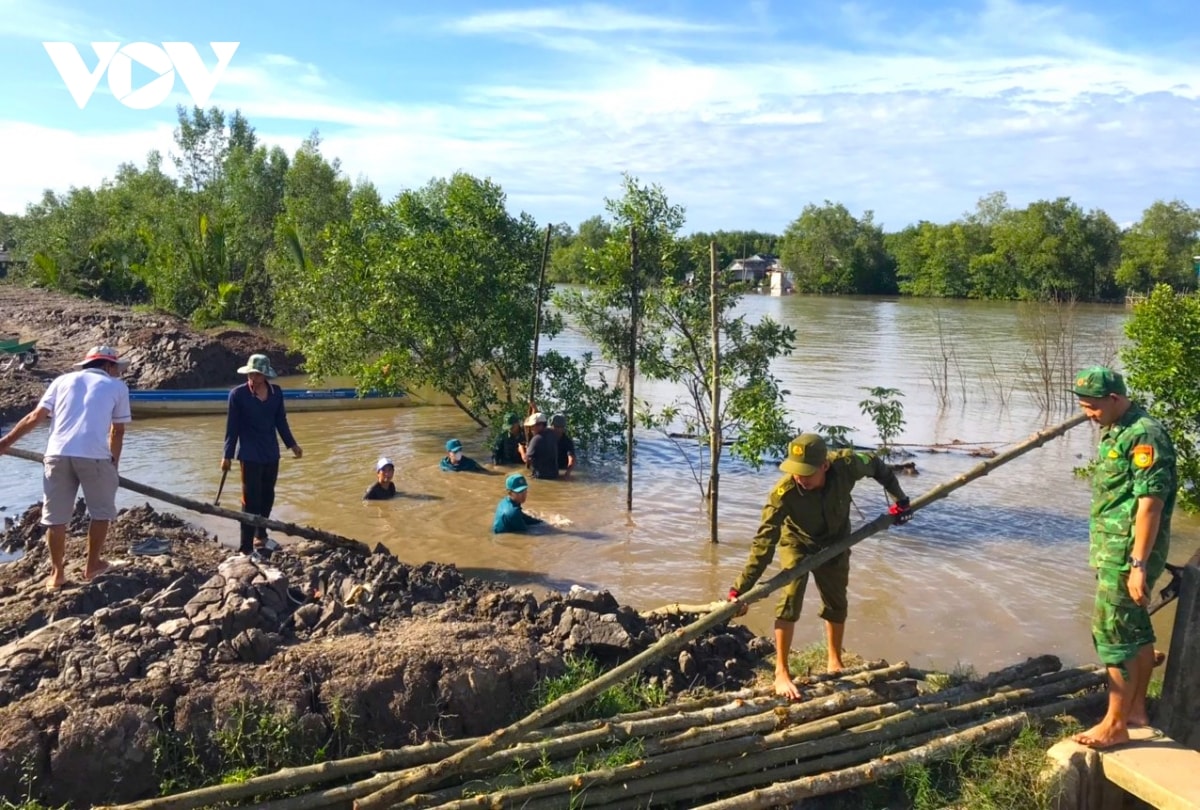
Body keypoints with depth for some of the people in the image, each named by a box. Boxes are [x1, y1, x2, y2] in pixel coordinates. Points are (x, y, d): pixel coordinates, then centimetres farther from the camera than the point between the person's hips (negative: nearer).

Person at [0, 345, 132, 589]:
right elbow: (117, 431, 14)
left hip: (57, 454, 3)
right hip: (94, 456, -3)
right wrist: (114, 463, 26)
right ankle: (92, 566, 26)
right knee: (101, 513, 17)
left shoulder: (63, 380, 21)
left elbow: (35, 417, 13)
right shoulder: (117, 386, 14)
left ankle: (57, 573, 21)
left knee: (56, 517, 13)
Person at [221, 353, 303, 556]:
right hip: (250, 455, -5)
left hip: (272, 454, 5)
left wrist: (291, 444, 8)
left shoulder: (276, 392, 0)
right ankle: (246, 547, 3)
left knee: (267, 497, 17)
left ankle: (260, 535, 36)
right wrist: (227, 455, -7)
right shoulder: (238, 394, -11)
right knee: (251, 501, -4)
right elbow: (232, 427, -7)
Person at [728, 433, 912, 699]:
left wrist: (900, 499, -3)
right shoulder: (783, 493, -40)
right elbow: (764, 542, -40)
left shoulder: (846, 465, -35)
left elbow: (877, 466, -11)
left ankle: (834, 662, 38)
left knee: (837, 603, 15)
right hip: (798, 543, -3)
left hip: (835, 543, 3)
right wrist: (741, 588, -43)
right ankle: (781, 672, -7)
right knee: (790, 599, -19)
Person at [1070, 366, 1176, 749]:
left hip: (1127, 554, -10)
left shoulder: (1144, 435, -18)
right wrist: (1101, 551, 21)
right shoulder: (1115, 431, 13)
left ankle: (1114, 725, 4)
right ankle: (1136, 709, 29)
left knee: (1115, 634, -5)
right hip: (1112, 551, 10)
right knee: (1137, 631, 18)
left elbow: (1150, 503, -22)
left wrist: (1138, 564, -23)